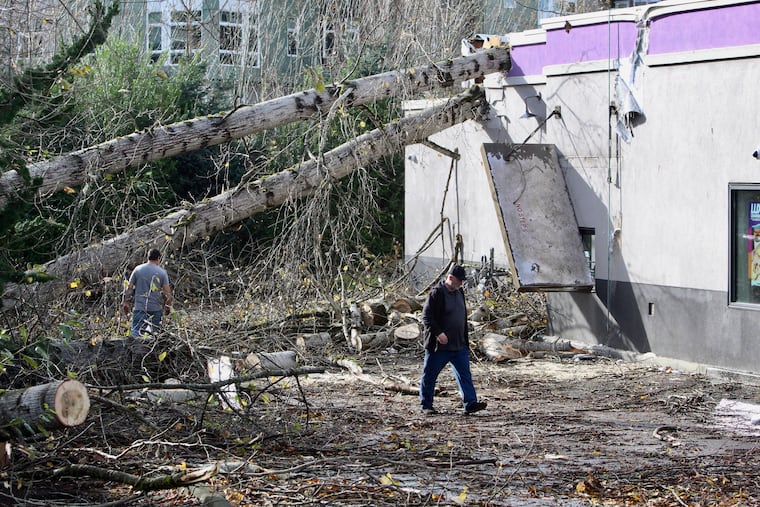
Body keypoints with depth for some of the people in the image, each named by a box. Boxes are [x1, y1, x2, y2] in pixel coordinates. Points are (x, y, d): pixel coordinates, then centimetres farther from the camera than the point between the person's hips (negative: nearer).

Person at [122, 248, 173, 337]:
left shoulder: (138, 269, 5)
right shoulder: (162, 272, 1)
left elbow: (129, 288, 5)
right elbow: (167, 292, -2)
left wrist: (125, 303, 13)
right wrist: (168, 306, 11)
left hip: (139, 307, 0)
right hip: (155, 308, 0)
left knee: (136, 331, -7)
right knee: (155, 332, 11)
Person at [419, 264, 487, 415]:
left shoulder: (459, 293, 12)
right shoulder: (437, 293, -13)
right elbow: (427, 316, -17)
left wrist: (465, 339, 20)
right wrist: (438, 333, -27)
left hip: (459, 345, 7)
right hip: (439, 346, -7)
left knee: (465, 375, -2)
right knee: (430, 376, 4)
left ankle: (470, 403, -5)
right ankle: (426, 406, 14)